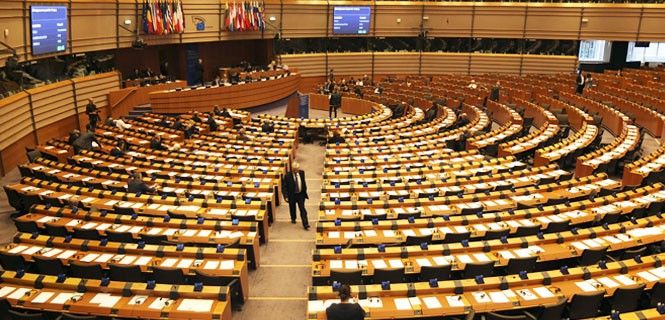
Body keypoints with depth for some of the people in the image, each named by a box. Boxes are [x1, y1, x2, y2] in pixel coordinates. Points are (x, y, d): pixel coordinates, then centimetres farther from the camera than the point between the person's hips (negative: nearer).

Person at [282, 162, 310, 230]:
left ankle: (306, 225, -3)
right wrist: (286, 196, -21)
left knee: (302, 209, -3)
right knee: (292, 208, 18)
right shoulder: (287, 176, -17)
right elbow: (284, 186, -13)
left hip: (301, 194, 1)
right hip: (292, 195, -1)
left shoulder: (302, 173, -6)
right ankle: (293, 219, 47)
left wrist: (305, 191, 13)